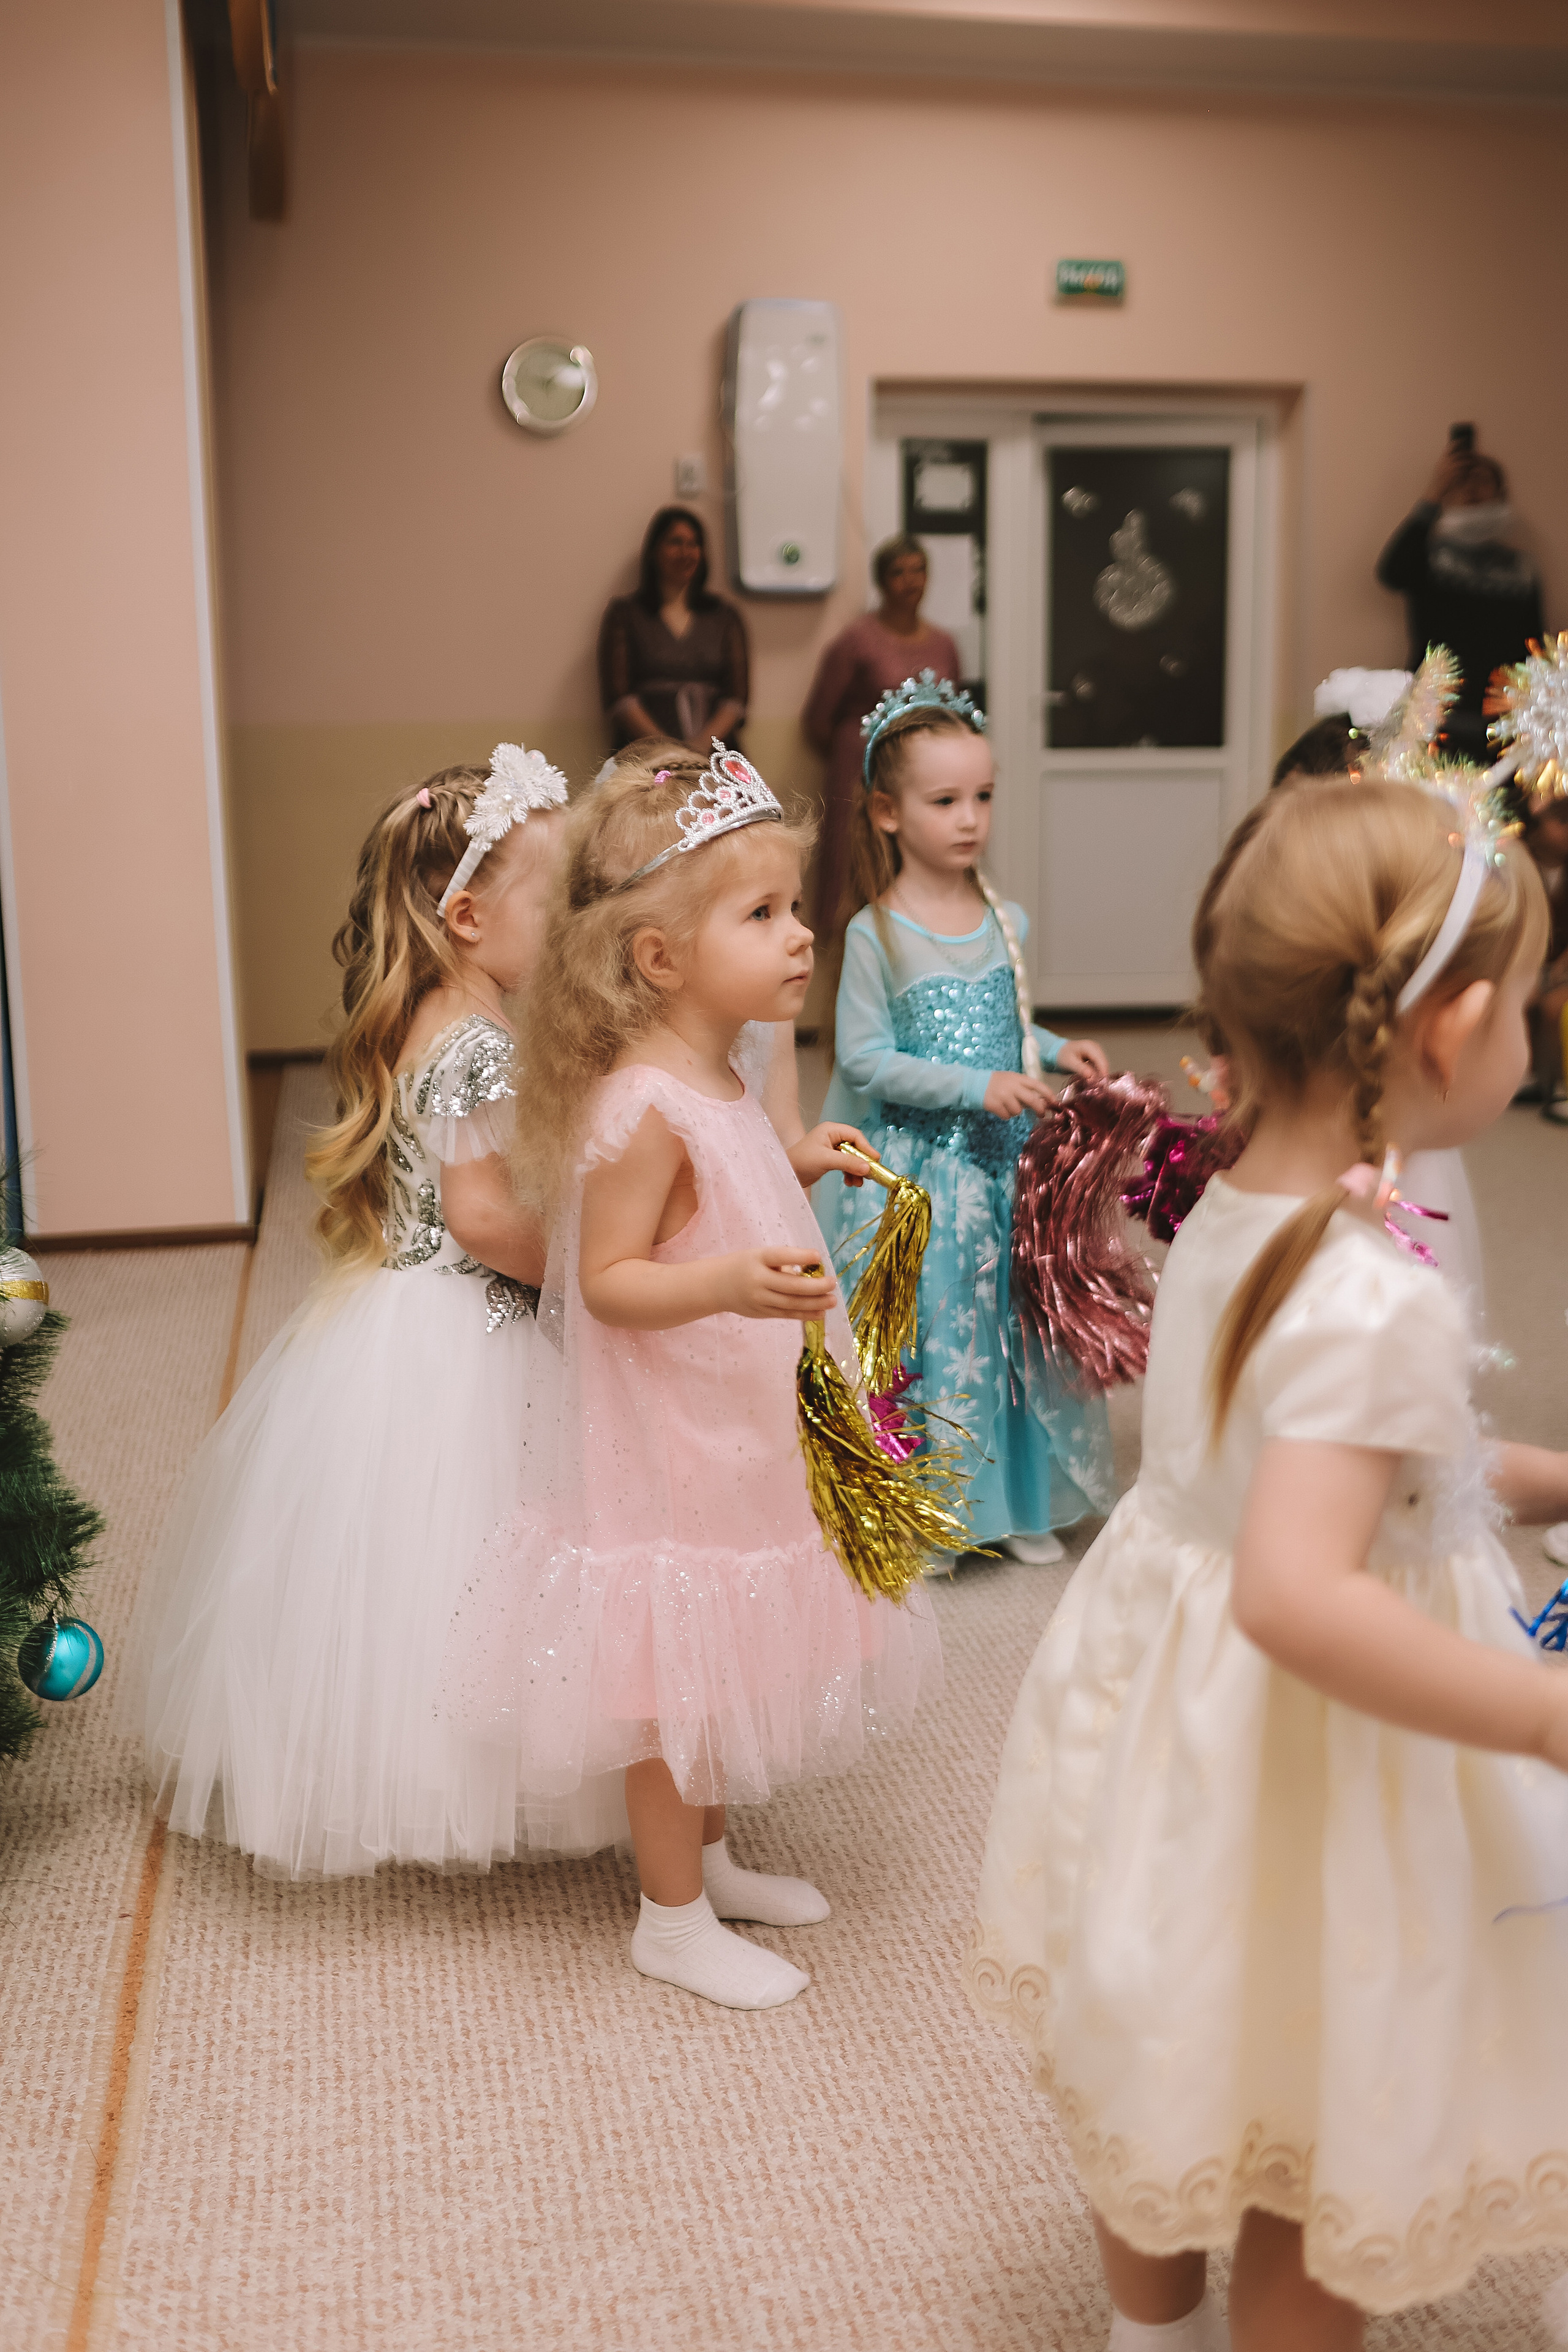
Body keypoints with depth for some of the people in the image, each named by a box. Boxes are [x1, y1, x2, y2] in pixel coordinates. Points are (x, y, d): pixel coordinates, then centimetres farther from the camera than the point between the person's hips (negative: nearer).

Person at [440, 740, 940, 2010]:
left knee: (721, 1660, 22)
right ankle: (673, 1918, 21)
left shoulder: (715, 1082, 6)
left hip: (739, 1432, 10)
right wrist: (730, 1283, -40)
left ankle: (708, 1857, 40)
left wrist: (791, 1165, 11)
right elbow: (608, 1279, -26)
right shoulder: (644, 1105, -25)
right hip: (668, 1443, -10)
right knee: (674, 1672, 4)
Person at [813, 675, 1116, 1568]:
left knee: (1015, 1314, 11)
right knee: (924, 1327, 2)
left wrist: (1056, 1051, -1)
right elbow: (865, 1058, -15)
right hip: (915, 1166, -5)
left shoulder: (1007, 922, 5)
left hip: (1005, 1158, 5)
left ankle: (1021, 1502, 26)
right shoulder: (877, 935, -12)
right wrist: (976, 1086, -21)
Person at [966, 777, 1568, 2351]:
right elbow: (1298, 1594, -40)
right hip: (1307, 1784, -9)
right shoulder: (1380, 1306, -31)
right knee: (1321, 2167, 16)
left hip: (1168, 1726, 9)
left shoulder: (1224, 1220, -4)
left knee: (1168, 2085, 30)